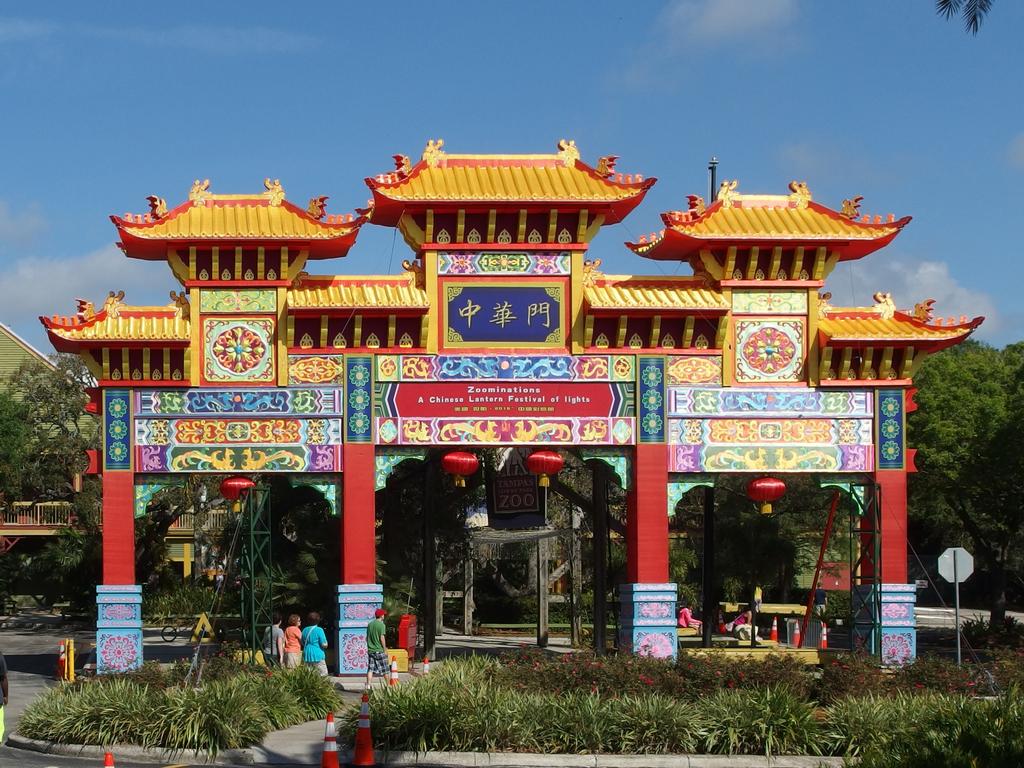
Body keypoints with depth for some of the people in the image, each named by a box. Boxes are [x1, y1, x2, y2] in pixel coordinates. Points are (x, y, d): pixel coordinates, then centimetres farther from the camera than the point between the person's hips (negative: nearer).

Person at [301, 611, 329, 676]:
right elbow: (324, 644, -11)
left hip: (307, 656, 6)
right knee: (323, 675, -3)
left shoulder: (305, 630, 8)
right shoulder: (319, 630, -10)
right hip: (317, 656, -6)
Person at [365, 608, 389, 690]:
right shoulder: (381, 625, -10)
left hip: (370, 650, 5)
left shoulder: (370, 624, 9)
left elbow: (367, 638, 13)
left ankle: (368, 686, -7)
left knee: (370, 669, 2)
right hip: (379, 650, -5)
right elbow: (382, 638, -14)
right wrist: (385, 649, -7)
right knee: (385, 669, 8)